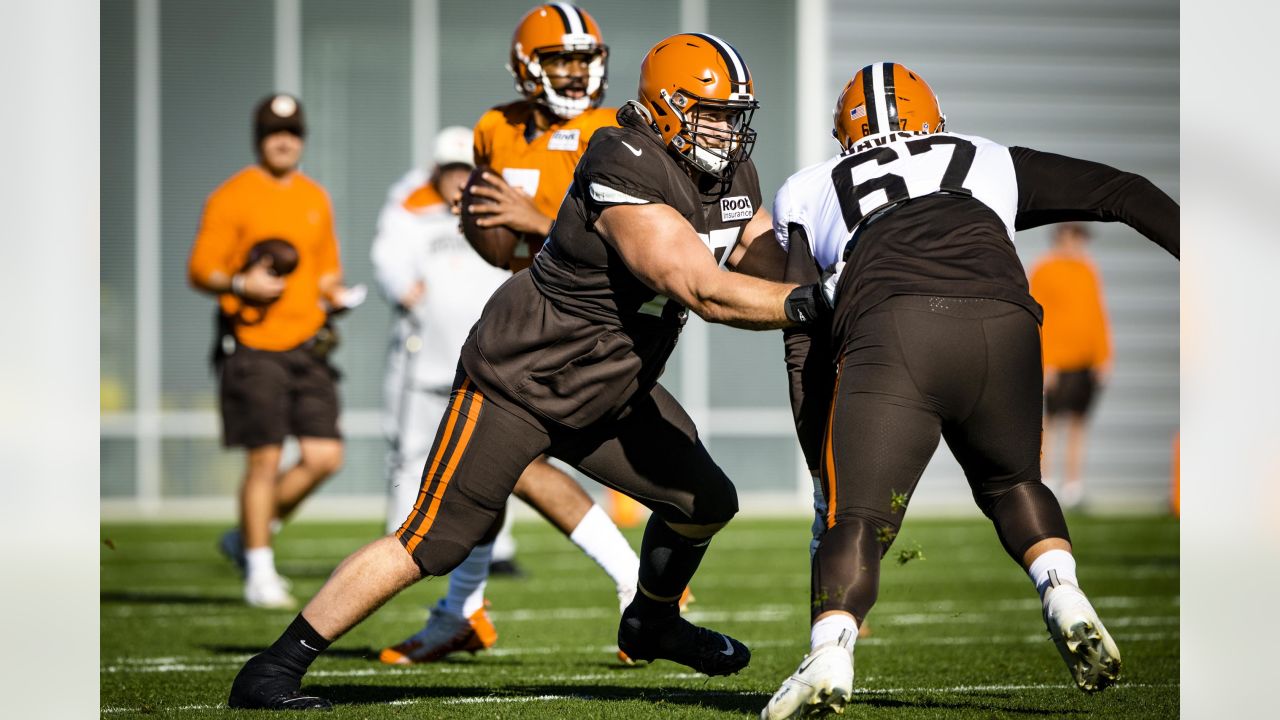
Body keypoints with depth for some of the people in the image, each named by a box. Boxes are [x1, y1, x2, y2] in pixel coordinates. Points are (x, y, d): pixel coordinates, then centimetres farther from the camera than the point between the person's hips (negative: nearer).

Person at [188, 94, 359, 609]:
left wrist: (335, 293, 4)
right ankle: (260, 575, 4)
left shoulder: (316, 199, 16)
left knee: (324, 457, -2)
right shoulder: (231, 198, -4)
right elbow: (200, 271, -6)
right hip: (254, 348, -6)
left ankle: (249, 536, 17)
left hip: (308, 348, 6)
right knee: (264, 461, -6)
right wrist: (242, 285, -24)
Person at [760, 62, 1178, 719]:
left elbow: (805, 342, 24)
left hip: (888, 330, -2)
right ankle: (1066, 600, 4)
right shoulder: (991, 162, 36)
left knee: (856, 521, 2)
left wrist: (822, 463, 26)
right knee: (1011, 485, 27)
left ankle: (829, 653, -24)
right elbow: (1121, 193, 36)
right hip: (1002, 324, 2)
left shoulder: (809, 192, 31)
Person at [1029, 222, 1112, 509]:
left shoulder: (1088, 270, 12)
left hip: (1086, 360, 6)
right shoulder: (1042, 272, -5)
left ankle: (1072, 485, 7)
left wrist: (1104, 357, 8)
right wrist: (1045, 363, -14)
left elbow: (1097, 314, 14)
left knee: (1078, 424, 5)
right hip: (1057, 361, -6)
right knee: (1050, 421, -7)